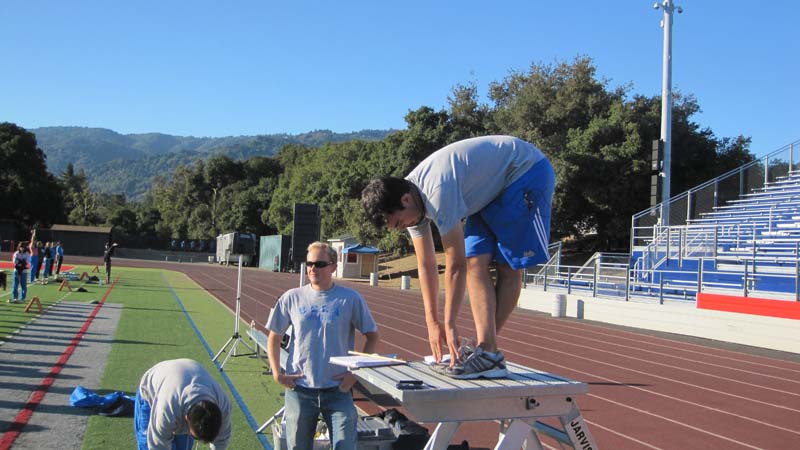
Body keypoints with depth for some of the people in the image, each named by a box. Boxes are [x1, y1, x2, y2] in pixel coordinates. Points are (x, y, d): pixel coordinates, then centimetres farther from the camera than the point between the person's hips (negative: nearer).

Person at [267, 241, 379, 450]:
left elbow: (372, 336, 4)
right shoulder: (291, 298, 1)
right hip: (299, 389, 2)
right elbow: (274, 337, 11)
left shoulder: (351, 299, -4)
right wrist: (277, 373, 1)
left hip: (338, 390, -1)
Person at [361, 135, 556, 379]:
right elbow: (426, 265, 0)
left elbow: (455, 265, -29)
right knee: (476, 263, -4)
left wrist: (449, 324, -22)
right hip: (493, 190, 9)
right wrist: (432, 322, 1)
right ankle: (486, 347, -8)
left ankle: (486, 350, -9)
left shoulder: (437, 192, -34)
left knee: (509, 266, -10)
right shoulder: (411, 200, -6)